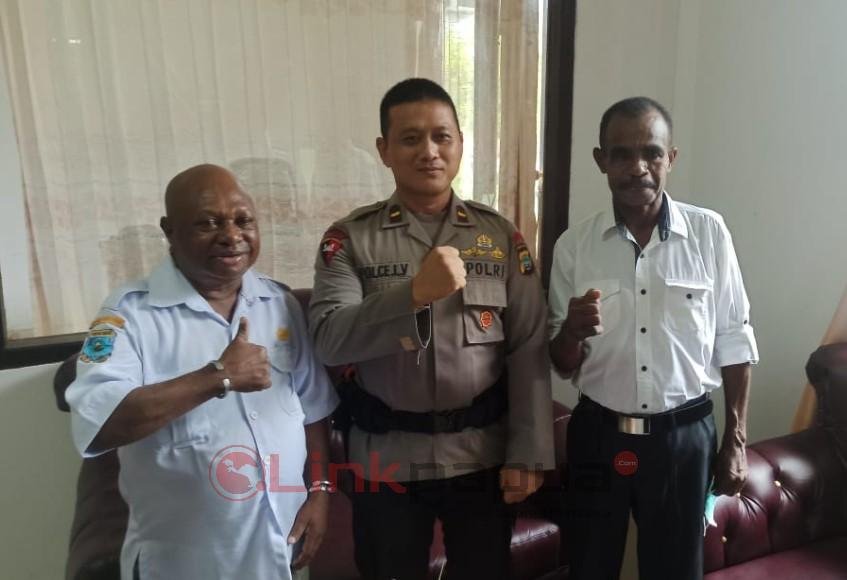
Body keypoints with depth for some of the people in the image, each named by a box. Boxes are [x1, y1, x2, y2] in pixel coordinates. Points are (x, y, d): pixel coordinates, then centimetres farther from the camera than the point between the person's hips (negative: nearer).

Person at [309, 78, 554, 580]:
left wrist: (528, 453, -8)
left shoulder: (501, 235, -2)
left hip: (482, 453, 1)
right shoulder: (350, 238, -5)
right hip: (388, 457, 0)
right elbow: (329, 340, -18)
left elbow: (529, 350, -4)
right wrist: (415, 292, -30)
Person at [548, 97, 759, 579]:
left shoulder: (709, 232, -5)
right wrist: (572, 330, -23)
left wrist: (736, 440, 4)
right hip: (598, 435, 1)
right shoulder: (573, 245, -4)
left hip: (685, 435, 0)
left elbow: (734, 339, 2)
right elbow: (562, 364, 0)